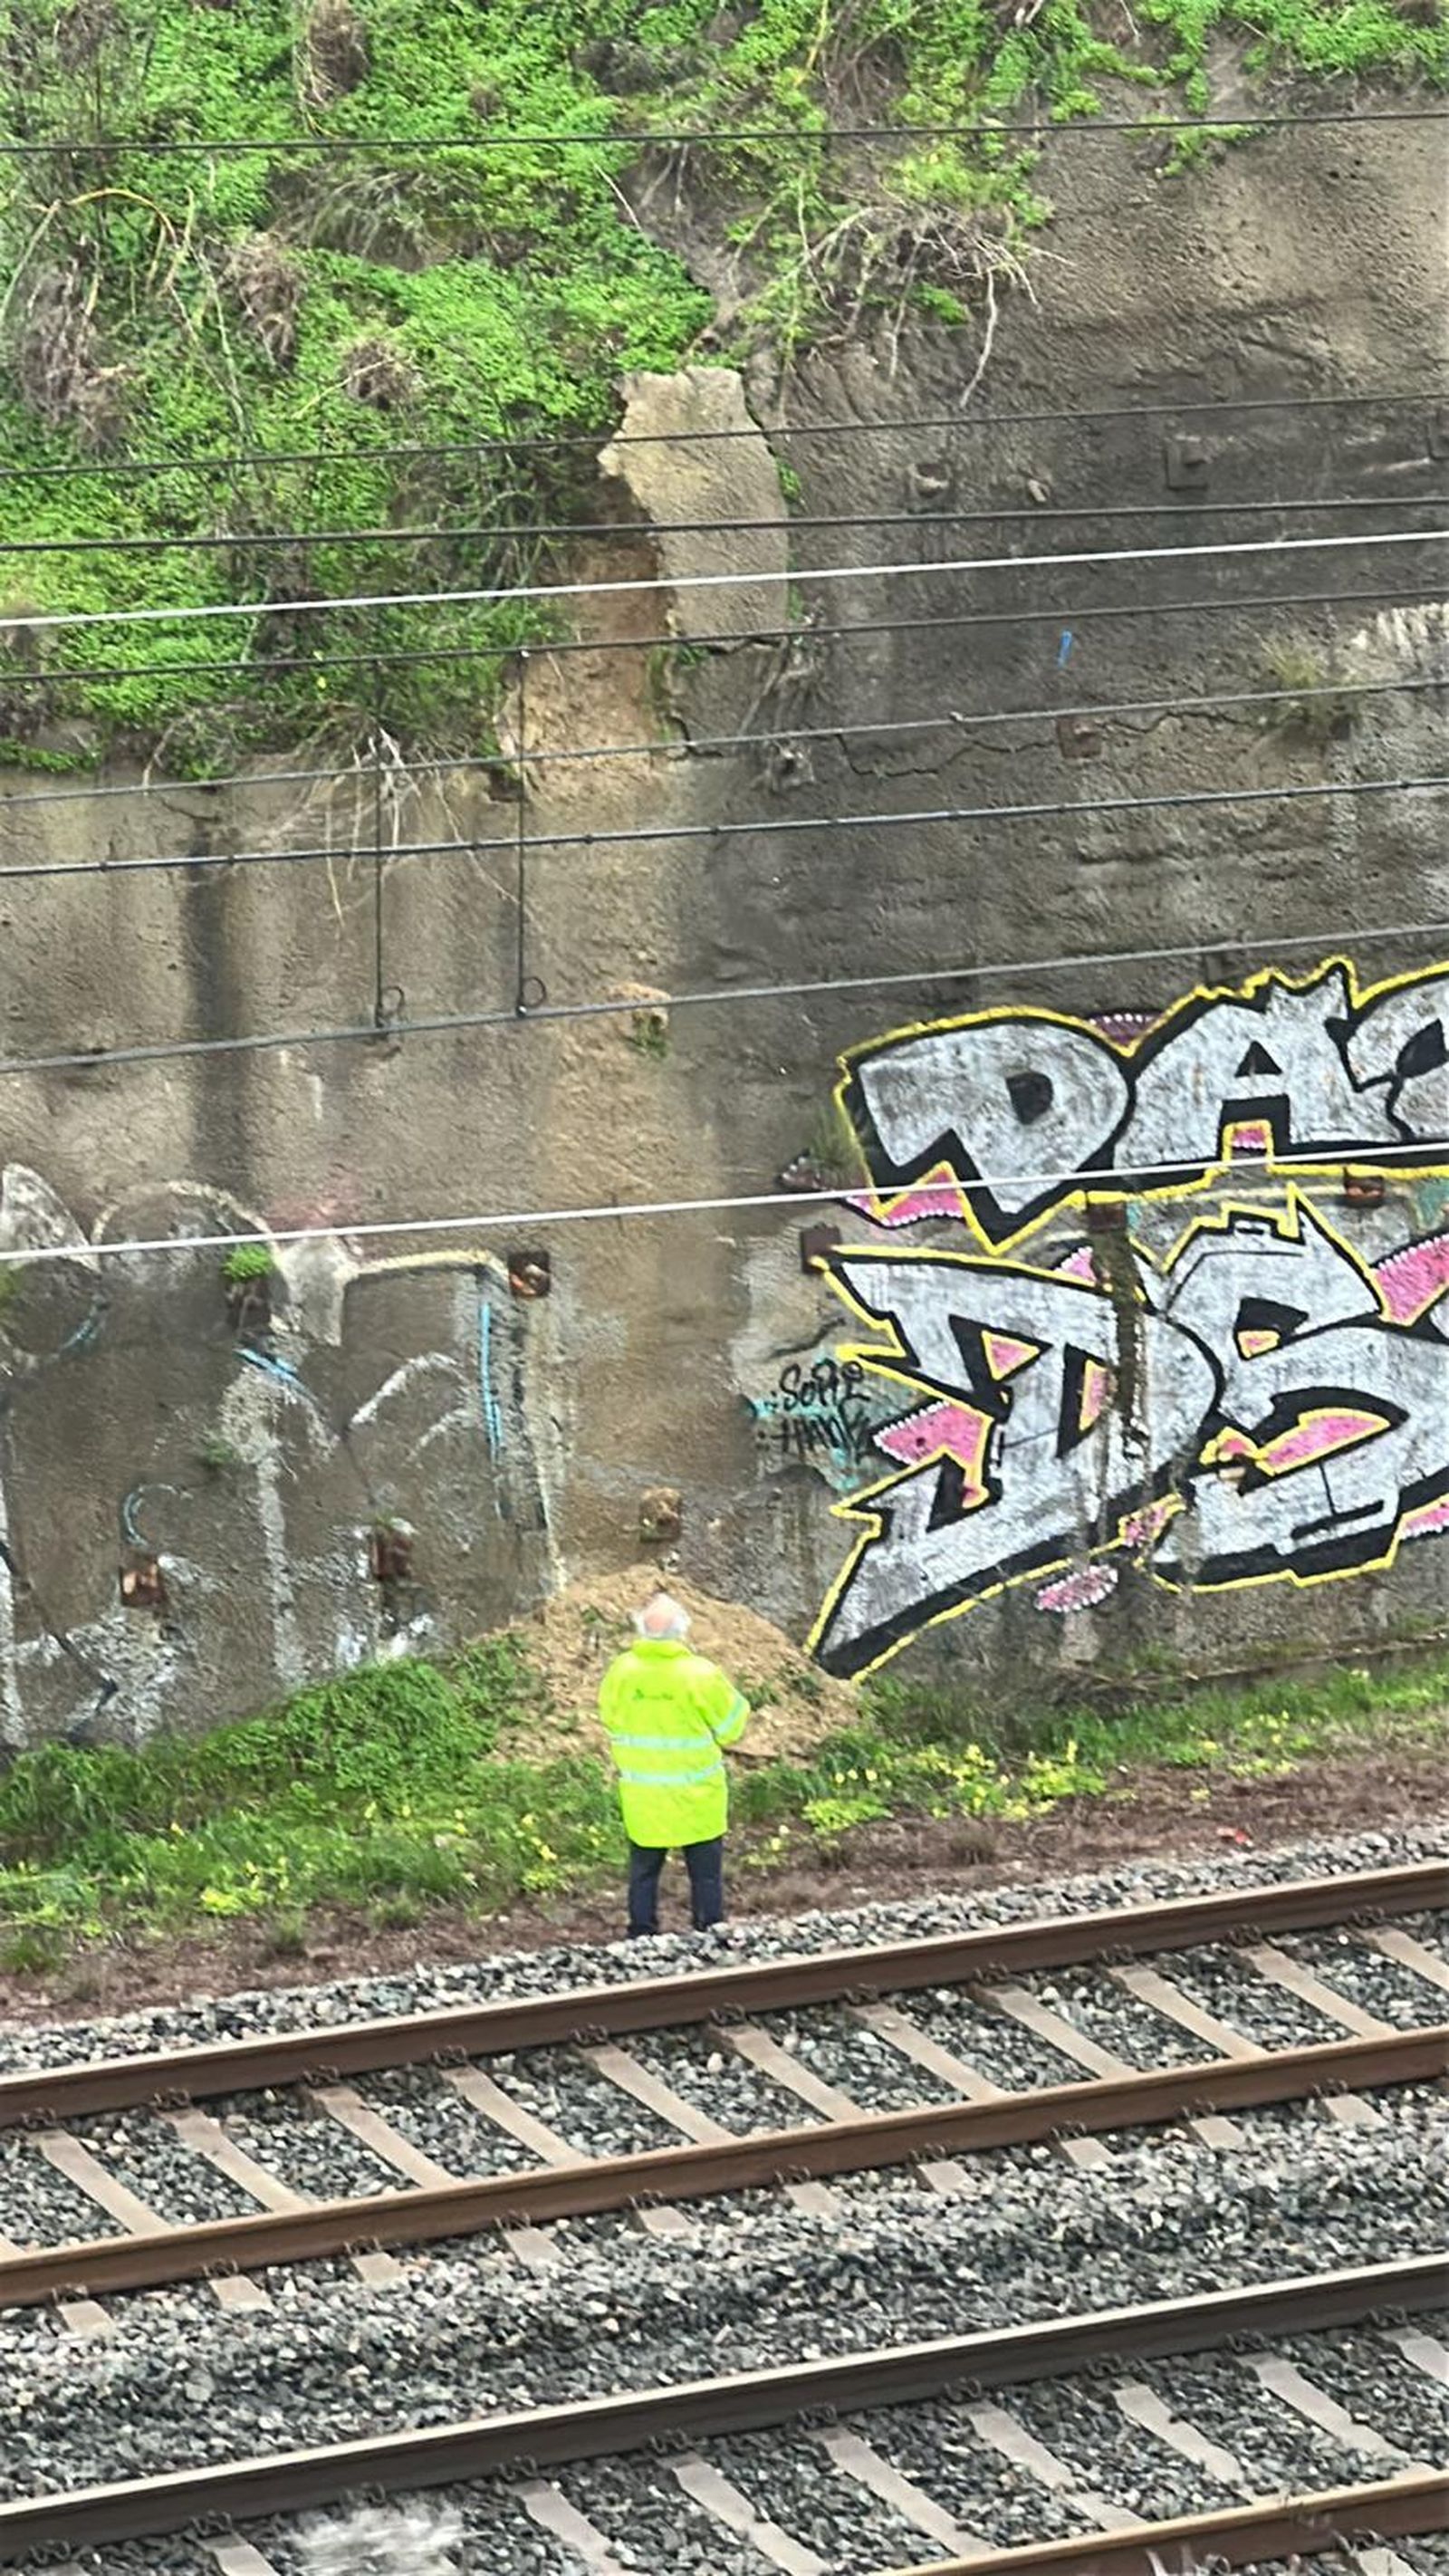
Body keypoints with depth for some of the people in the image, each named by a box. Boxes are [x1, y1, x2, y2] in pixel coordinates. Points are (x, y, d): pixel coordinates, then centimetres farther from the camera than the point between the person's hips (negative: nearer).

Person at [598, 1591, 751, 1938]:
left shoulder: (621, 1671, -11)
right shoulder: (700, 1675, -20)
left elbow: (609, 1717, 5)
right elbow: (730, 1726, -9)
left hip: (641, 1797, 3)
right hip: (695, 1797, -3)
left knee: (644, 1869, 17)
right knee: (706, 1871, 13)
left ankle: (641, 1939, 23)